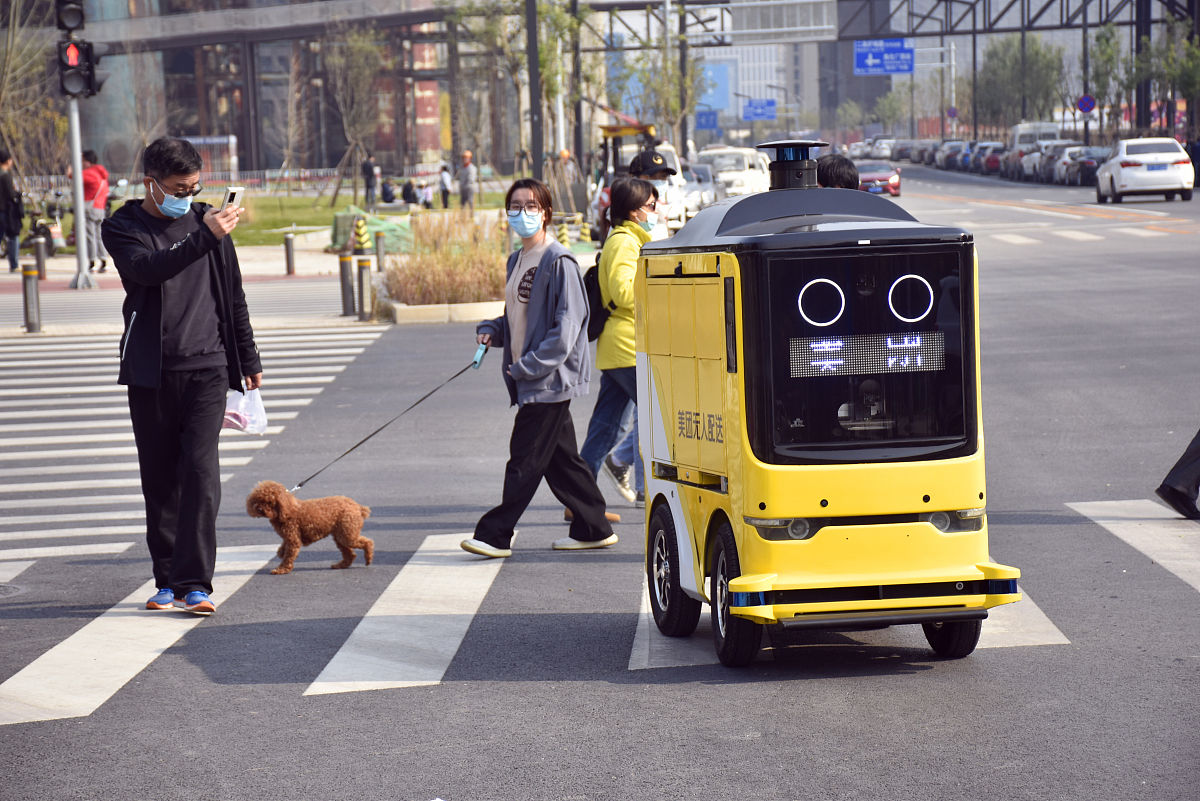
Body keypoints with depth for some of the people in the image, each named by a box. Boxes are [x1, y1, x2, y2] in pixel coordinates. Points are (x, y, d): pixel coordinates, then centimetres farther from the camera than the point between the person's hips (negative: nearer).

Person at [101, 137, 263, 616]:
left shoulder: (204, 221, 11)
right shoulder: (122, 228, 1)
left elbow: (233, 295, 19)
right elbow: (147, 269, -22)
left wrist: (248, 360, 20)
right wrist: (204, 238, -31)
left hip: (207, 368, 1)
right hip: (151, 374, -1)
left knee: (201, 472, -11)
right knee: (159, 478, 5)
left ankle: (194, 583, -14)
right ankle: (167, 579, 16)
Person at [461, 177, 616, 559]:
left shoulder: (558, 262, -13)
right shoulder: (517, 261, 15)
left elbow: (567, 325, -17)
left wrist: (528, 366, -20)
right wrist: (491, 330, 4)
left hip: (551, 377, -9)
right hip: (529, 379, 9)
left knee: (525, 459, -5)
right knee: (561, 458, 13)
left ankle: (495, 534, -3)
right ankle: (594, 528, 21)